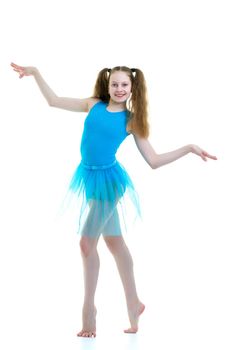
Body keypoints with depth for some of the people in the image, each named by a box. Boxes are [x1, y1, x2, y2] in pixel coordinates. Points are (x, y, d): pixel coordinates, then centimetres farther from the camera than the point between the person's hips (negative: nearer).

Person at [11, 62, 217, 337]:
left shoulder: (131, 120, -5)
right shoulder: (93, 105, 3)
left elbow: (154, 161, -3)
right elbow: (54, 100, 9)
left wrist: (189, 148, -9)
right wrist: (35, 73, 3)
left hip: (107, 181, -5)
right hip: (90, 178, 5)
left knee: (87, 243, -7)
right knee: (115, 242, 14)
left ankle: (89, 308, 9)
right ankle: (134, 304, 26)